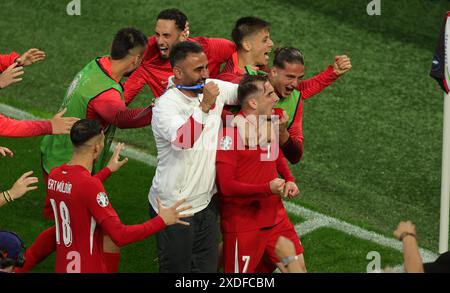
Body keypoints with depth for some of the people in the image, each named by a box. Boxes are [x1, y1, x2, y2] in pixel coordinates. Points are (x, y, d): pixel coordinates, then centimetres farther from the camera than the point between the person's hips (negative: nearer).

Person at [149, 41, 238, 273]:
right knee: (176, 269, 3)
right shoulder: (165, 106, -20)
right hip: (174, 208, -7)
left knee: (208, 267, 11)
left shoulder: (213, 89, 1)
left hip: (206, 201, 7)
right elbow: (182, 140, -38)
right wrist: (205, 106, -36)